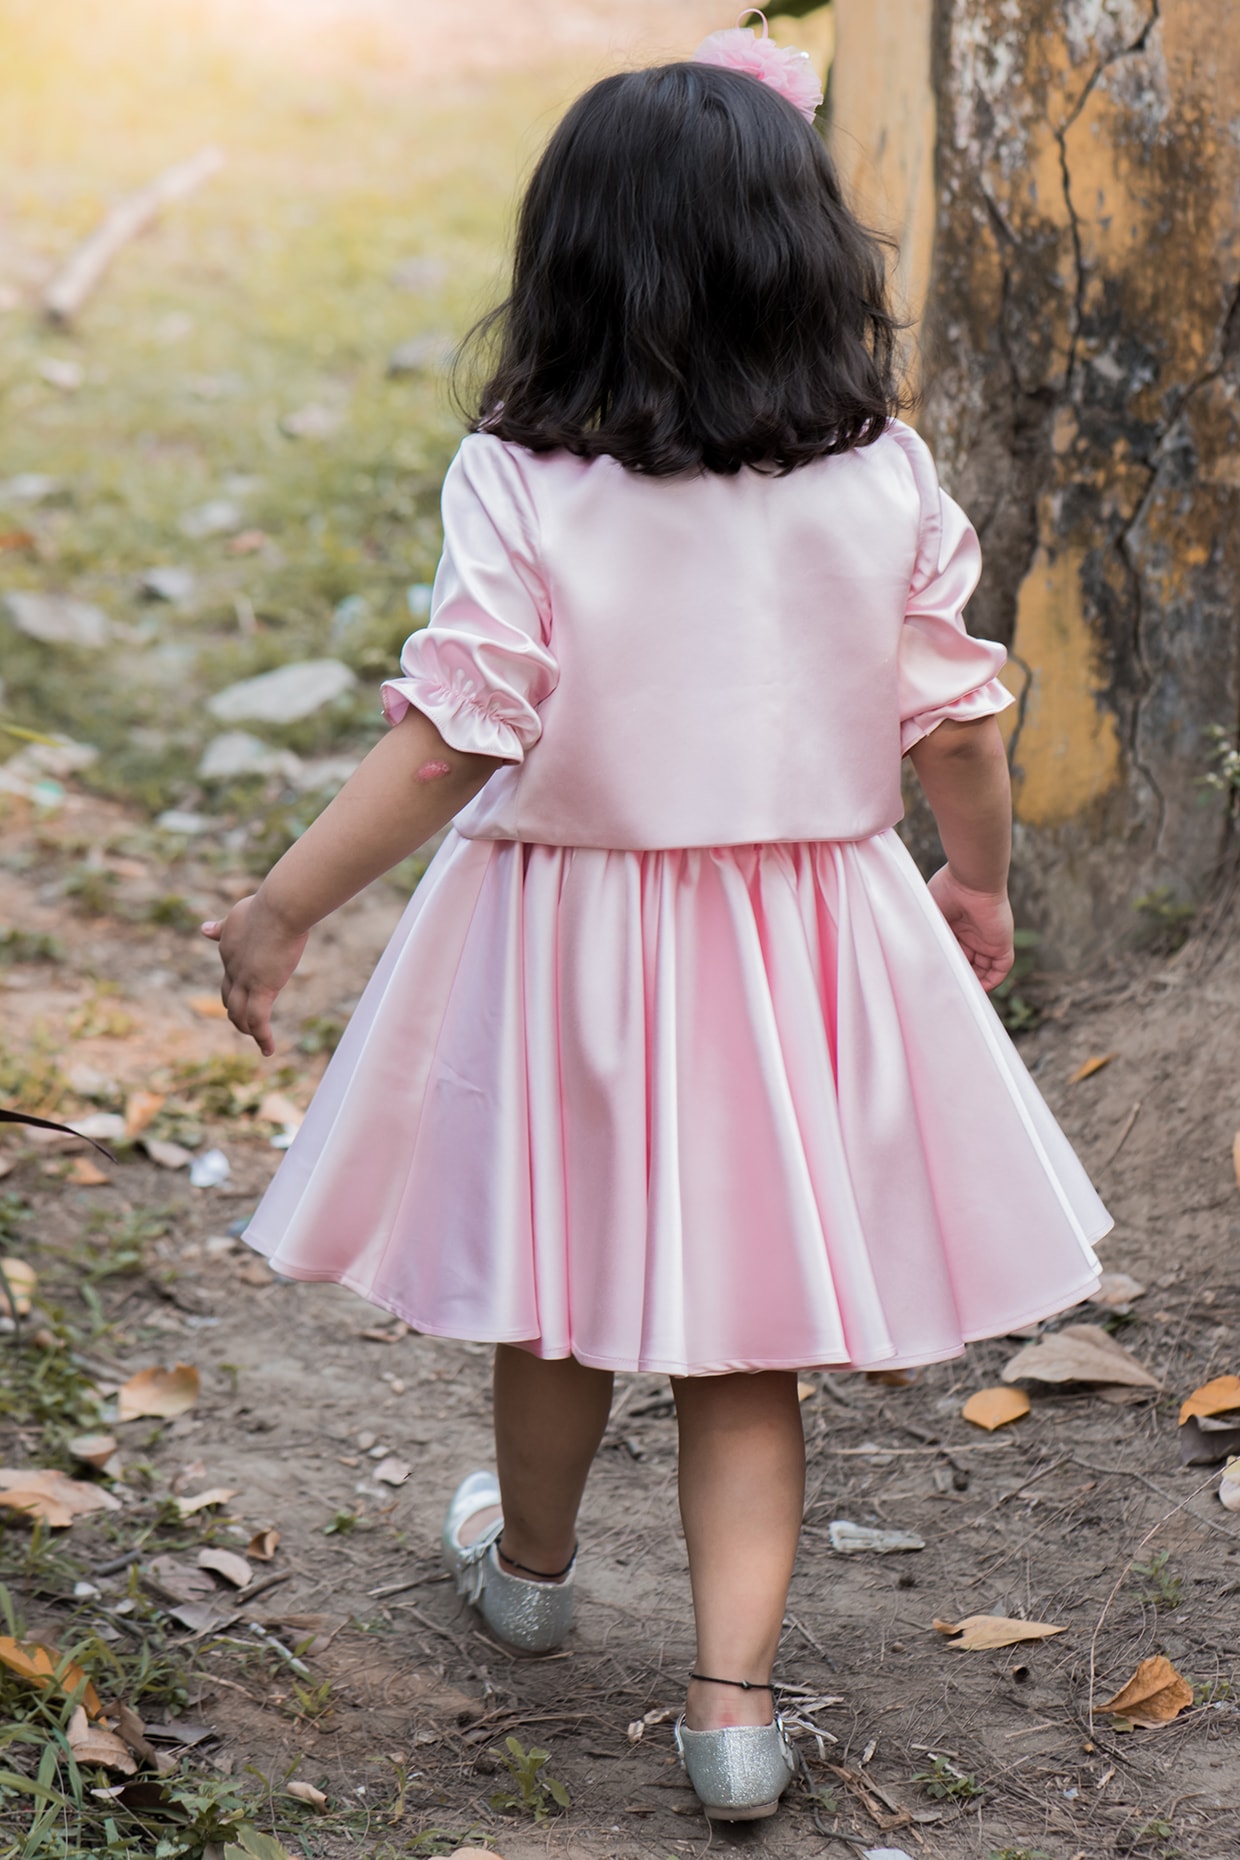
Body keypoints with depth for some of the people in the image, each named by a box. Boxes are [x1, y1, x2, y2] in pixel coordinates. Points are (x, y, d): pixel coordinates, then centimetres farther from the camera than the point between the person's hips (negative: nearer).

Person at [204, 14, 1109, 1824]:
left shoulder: (521, 484, -14)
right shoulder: (883, 476, -6)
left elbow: (449, 735, -17)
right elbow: (956, 723, 0)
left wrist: (282, 905, -9)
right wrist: (982, 883, 17)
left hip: (573, 933, -1)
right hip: (805, 939, 1)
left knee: (560, 1285, 20)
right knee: (747, 1344, 9)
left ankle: (529, 1563, 44)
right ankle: (734, 1691, 4)